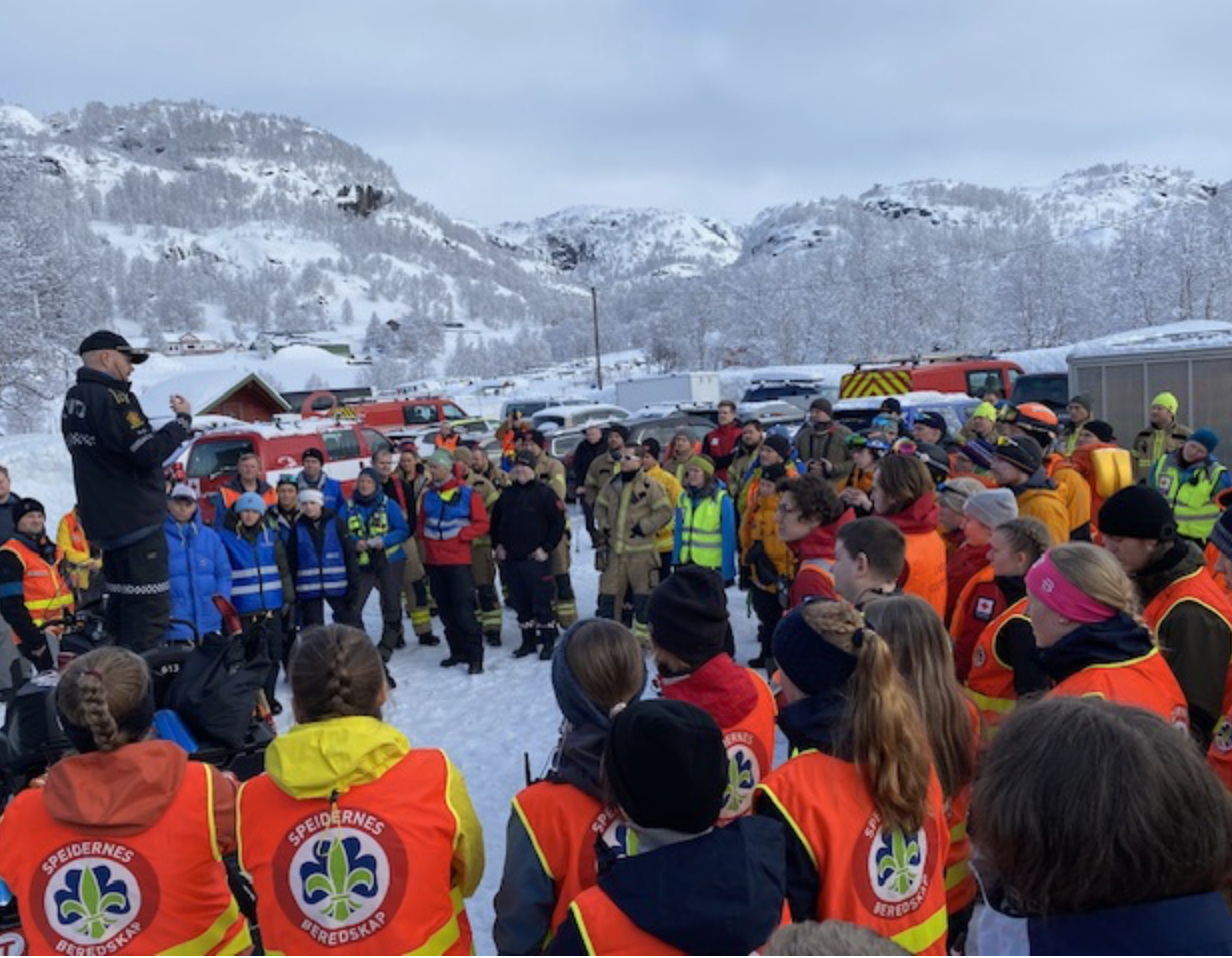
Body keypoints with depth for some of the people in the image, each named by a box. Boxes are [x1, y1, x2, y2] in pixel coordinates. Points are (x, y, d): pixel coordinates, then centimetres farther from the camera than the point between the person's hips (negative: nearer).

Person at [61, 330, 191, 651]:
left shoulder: (73, 401, 14)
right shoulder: (109, 398, -15)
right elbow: (149, 452, -20)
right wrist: (182, 419, -8)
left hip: (102, 521, 10)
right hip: (135, 522, -10)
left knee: (123, 607, 18)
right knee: (150, 612, -7)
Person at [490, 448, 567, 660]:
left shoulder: (544, 493, -6)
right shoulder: (507, 494, 10)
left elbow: (559, 522, -8)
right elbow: (495, 521, 21)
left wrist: (546, 549, -11)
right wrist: (497, 545, 10)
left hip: (535, 559, -5)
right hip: (510, 560, 5)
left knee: (541, 603, -2)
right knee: (520, 603, 12)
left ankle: (549, 642, 9)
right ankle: (528, 641, 23)